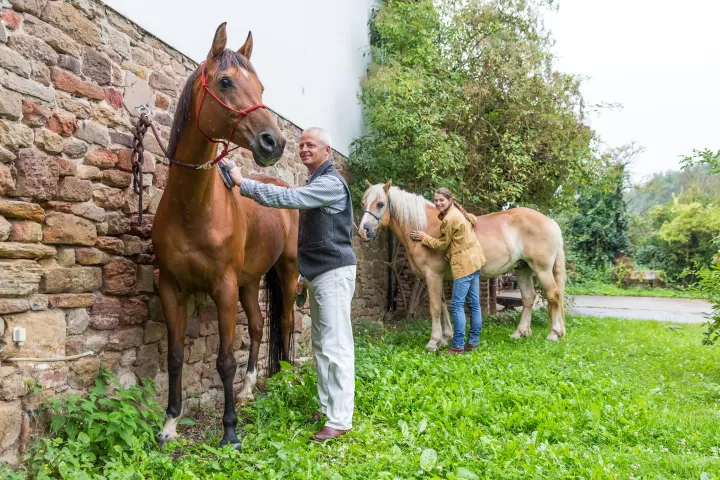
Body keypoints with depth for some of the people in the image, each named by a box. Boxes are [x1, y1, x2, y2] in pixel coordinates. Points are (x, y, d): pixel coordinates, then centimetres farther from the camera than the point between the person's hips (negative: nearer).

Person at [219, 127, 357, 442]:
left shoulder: (330, 183, -13)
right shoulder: (314, 184, 18)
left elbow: (287, 197, -26)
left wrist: (242, 182, -20)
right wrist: (306, 274, 22)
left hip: (334, 273, -10)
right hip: (319, 274, 10)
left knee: (336, 347, -8)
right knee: (321, 345, 14)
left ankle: (340, 419, -3)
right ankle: (326, 406, 24)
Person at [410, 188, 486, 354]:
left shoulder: (449, 219, -17)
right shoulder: (458, 212, 12)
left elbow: (442, 244, -9)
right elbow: (472, 219, 33)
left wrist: (424, 238, 3)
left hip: (463, 264, -10)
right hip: (474, 260, 10)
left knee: (457, 304, -7)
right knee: (474, 303, 12)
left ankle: (458, 346, -6)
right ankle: (473, 341, 19)